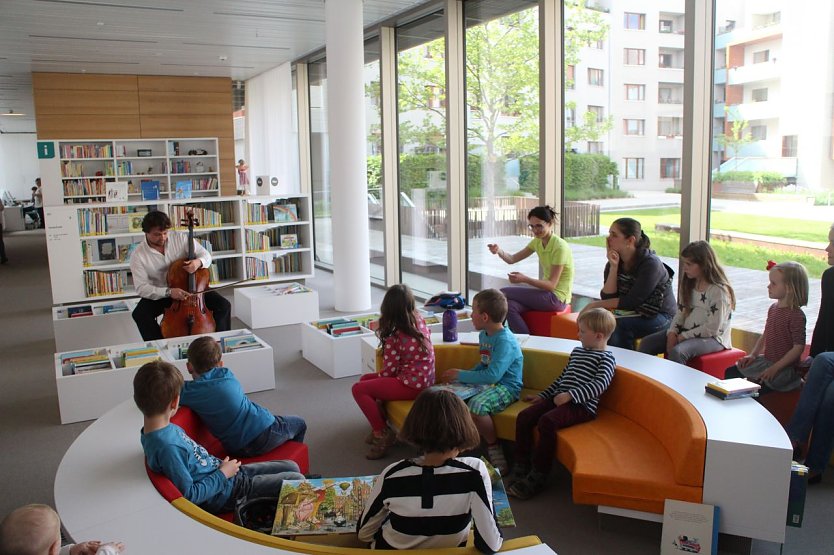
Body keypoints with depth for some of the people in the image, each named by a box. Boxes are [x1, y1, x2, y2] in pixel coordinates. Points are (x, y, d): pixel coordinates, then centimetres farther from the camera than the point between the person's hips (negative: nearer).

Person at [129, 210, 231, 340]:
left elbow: (206, 255, -4)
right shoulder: (138, 255, -13)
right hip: (159, 294, -1)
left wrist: (199, 262, -30)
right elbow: (141, 288, -17)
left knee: (223, 306, -17)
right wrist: (168, 292, -33)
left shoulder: (181, 238, -10)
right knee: (139, 314, -29)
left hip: (191, 289, 1)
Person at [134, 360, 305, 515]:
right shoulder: (167, 446, -32)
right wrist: (223, 475, -19)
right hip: (226, 494, -10)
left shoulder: (167, 428, -2)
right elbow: (189, 494, -28)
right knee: (296, 480, -3)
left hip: (226, 472, 10)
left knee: (292, 467, 15)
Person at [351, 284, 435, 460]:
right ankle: (380, 426, 20)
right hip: (424, 380, 9)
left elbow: (389, 372, -12)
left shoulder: (394, 338, -20)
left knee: (358, 389, -9)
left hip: (411, 386, -9)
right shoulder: (420, 321, 2)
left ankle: (382, 433, -2)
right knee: (366, 379, 16)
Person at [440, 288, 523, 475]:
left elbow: (492, 375, -27)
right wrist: (464, 375, 6)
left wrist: (461, 375, -18)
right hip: (487, 382, 9)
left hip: (506, 386, -9)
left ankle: (494, 446, -13)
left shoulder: (505, 341, -19)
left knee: (476, 405, -35)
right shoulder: (484, 335, 9)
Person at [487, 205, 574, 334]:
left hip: (557, 298, -7)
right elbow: (512, 259, 1)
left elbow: (552, 284, -20)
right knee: (510, 305, -19)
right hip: (547, 292, 7)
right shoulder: (537, 242, 6)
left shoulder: (559, 247, -18)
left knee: (503, 293, -11)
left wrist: (525, 279, -33)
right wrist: (499, 251, -20)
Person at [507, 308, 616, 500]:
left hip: (582, 405, -8)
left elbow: (599, 384, -18)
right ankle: (521, 468, -6)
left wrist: (570, 395, -25)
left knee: (547, 421, -32)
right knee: (524, 417, -14)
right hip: (558, 398, 8)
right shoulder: (577, 352, 23)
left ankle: (537, 477, -22)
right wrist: (543, 395, 25)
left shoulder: (606, 358, -2)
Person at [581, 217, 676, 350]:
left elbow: (632, 301, -21)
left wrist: (596, 304, -18)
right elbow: (607, 298, -10)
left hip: (661, 317, -5)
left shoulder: (650, 263, -19)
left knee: (617, 325, -30)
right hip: (633, 314, 5)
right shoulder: (615, 262, 0)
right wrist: (613, 267, -19)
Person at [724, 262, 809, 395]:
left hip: (784, 368, -9)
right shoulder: (773, 308, 8)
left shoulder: (796, 315, -19)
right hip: (765, 360, 9)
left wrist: (774, 368, -21)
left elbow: (798, 347, -21)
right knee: (730, 372, 3)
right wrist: (753, 355, 3)